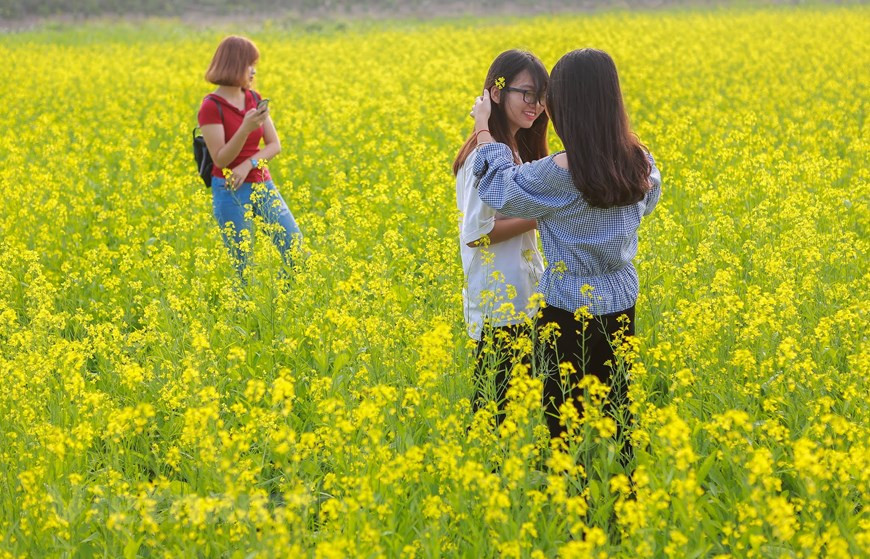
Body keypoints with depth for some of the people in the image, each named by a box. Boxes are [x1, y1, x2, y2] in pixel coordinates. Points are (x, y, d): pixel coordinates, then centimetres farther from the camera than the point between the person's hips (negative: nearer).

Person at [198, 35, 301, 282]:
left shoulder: (254, 99, 6)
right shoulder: (211, 107, -12)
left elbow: (275, 145, 4)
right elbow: (221, 159, -15)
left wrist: (249, 164, -14)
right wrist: (246, 128, -29)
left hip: (263, 186, 5)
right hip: (231, 191, -5)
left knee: (296, 250, -4)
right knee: (242, 264, -1)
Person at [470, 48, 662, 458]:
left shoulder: (561, 172, -24)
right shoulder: (639, 161, -6)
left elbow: (503, 192, -9)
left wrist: (485, 133, 3)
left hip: (569, 305, -6)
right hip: (622, 301, 6)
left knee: (564, 412, 5)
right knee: (617, 408, 17)